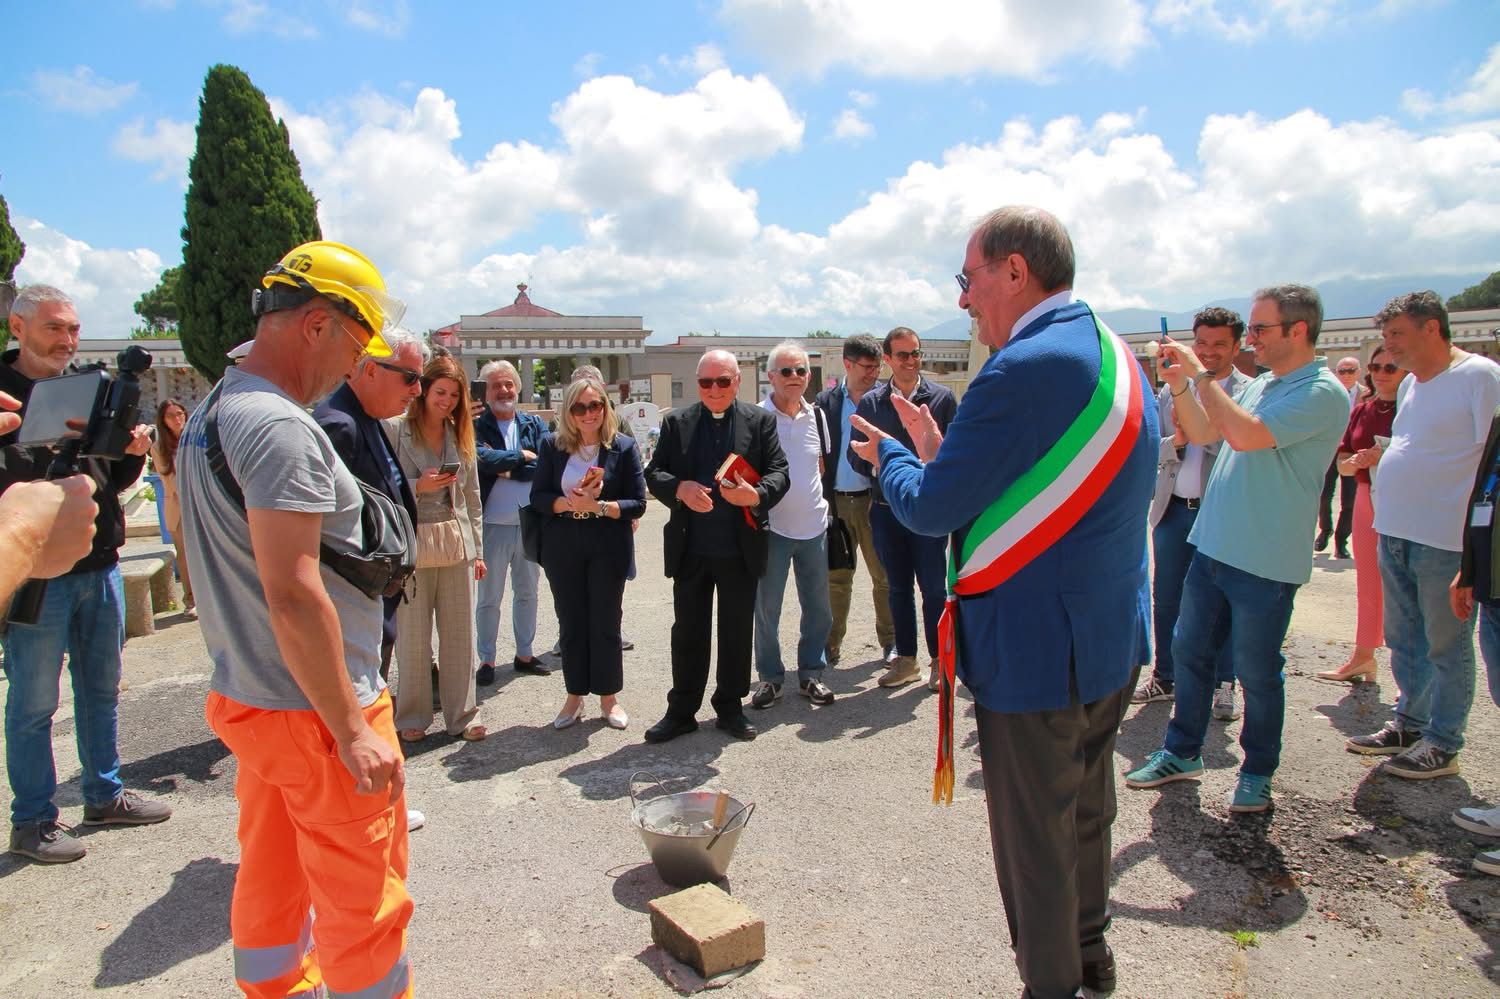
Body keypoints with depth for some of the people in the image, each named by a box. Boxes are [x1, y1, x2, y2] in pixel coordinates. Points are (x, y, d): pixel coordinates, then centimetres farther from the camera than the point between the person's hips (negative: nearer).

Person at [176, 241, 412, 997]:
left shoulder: (210, 413, 11)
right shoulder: (280, 427, -21)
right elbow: (294, 596, -26)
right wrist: (352, 730, -20)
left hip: (246, 700, 10)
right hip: (311, 710, -10)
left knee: (270, 889, 22)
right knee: (363, 907, 4)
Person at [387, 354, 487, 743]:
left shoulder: (460, 435, 11)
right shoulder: (394, 429, -3)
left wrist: (477, 550, 11)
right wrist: (418, 486, -17)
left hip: (457, 544, 4)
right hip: (411, 543, -4)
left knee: (460, 633, 8)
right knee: (412, 636, 3)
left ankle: (462, 715, 19)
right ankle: (412, 717, 20)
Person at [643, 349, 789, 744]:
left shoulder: (761, 421, 3)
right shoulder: (676, 422, 6)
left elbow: (779, 472, -2)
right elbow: (654, 473, 3)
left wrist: (756, 495, -23)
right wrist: (680, 488, -18)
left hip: (741, 548, 0)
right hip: (690, 548, 1)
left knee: (737, 631, 10)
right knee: (688, 630, 8)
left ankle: (730, 708, 25)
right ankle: (681, 711, 20)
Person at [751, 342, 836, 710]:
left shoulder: (816, 416, 6)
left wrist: (809, 496, 11)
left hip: (814, 526, 4)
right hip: (772, 527, -4)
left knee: (818, 607, 11)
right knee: (766, 607, 4)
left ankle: (810, 673, 26)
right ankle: (769, 677, 20)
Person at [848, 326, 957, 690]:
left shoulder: (941, 398, -1)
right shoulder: (870, 402, 6)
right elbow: (855, 454, 5)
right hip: (886, 507, 3)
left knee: (933, 588, 3)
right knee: (898, 588, 12)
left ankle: (939, 661, 18)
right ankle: (906, 660, 25)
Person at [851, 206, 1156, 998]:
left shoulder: (1023, 369, -23)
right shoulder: (1114, 355, 8)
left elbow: (929, 510, -19)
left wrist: (889, 458, 1)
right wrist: (941, 454, 8)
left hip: (1035, 649, -10)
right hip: (1114, 637, 10)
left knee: (1034, 840, 9)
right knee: (1086, 811, 27)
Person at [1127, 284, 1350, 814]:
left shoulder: (1322, 392, -14)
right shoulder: (1260, 385, 12)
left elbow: (1244, 434, -27)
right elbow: (1202, 433, 15)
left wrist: (1202, 373, -18)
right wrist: (1181, 387, 0)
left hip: (1265, 562, -8)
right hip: (1213, 547, 8)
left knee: (1257, 672, 6)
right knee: (1189, 651, 14)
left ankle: (1257, 772, 26)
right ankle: (1181, 752, 29)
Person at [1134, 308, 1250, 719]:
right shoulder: (1172, 390, 8)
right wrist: (1175, 441, -14)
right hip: (1174, 510, 4)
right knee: (1166, 601, 13)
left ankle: (1223, 687, 22)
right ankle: (1164, 677, 28)